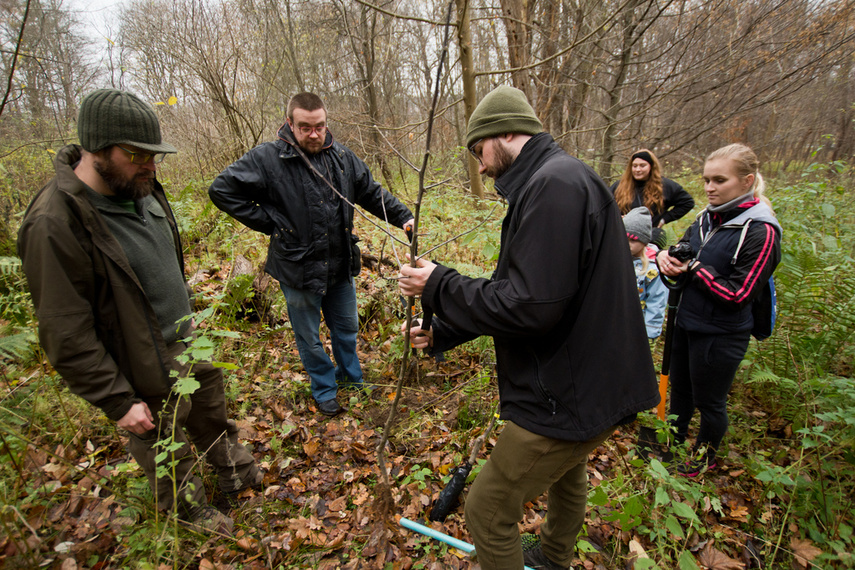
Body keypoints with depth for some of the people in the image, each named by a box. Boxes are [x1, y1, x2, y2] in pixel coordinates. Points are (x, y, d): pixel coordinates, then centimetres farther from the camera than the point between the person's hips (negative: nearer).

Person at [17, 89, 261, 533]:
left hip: (188, 345, 7)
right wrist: (117, 401, -19)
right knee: (168, 455, 17)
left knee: (214, 418, 27)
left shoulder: (140, 190, -3)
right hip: (147, 374, -7)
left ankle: (236, 474, 53)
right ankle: (190, 513, 44)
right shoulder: (54, 225, -27)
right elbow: (67, 338, -24)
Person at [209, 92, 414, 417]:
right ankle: (324, 390, 37)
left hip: (341, 266, 4)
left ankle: (351, 378, 46)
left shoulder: (342, 156, 1)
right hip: (298, 268, -4)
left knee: (347, 327, 21)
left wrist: (403, 217, -2)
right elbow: (222, 191, -10)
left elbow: (372, 193, 11)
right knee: (309, 338, 14)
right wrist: (269, 223, -13)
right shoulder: (267, 159, -13)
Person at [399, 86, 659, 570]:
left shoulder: (554, 184, -23)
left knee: (489, 512, 3)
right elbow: (515, 292, 12)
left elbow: (532, 306, -30)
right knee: (568, 475, 33)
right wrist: (442, 333, 10)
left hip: (568, 397, -11)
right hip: (590, 380, 11)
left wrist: (439, 286, -17)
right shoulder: (558, 179, 11)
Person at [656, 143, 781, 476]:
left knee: (709, 402, 14)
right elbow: (684, 256, 11)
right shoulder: (707, 218, 1)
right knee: (679, 387, 23)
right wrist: (667, 256, -11)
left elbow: (739, 294, -21)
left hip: (720, 335, -6)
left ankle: (705, 456, 40)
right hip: (686, 322, 7)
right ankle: (673, 440, 46)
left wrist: (694, 269, -19)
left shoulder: (761, 232, -19)